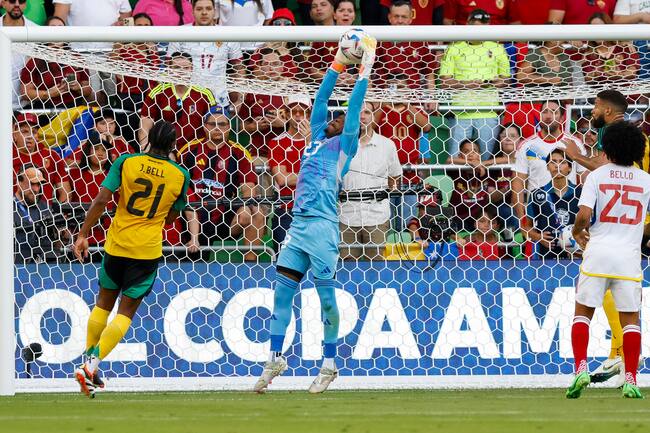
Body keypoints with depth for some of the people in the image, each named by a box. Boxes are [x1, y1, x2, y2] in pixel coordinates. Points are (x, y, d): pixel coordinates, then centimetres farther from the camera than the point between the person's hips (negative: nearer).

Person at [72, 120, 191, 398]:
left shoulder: (126, 162, -5)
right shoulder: (180, 175, -2)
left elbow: (101, 200, -11)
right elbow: (171, 218, 9)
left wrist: (83, 234, -6)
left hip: (117, 243, 1)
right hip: (148, 250, -1)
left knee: (104, 303, 20)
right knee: (126, 311, 4)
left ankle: (88, 360, 20)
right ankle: (92, 365, -11)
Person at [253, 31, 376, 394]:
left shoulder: (345, 144, 3)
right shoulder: (317, 140, 19)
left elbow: (355, 106, -2)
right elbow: (321, 100, 23)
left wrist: (366, 68, 0)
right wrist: (338, 65, 24)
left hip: (323, 226, -7)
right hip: (299, 225, 7)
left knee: (326, 295, -3)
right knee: (282, 290, 4)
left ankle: (330, 365, 2)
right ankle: (276, 358, 9)